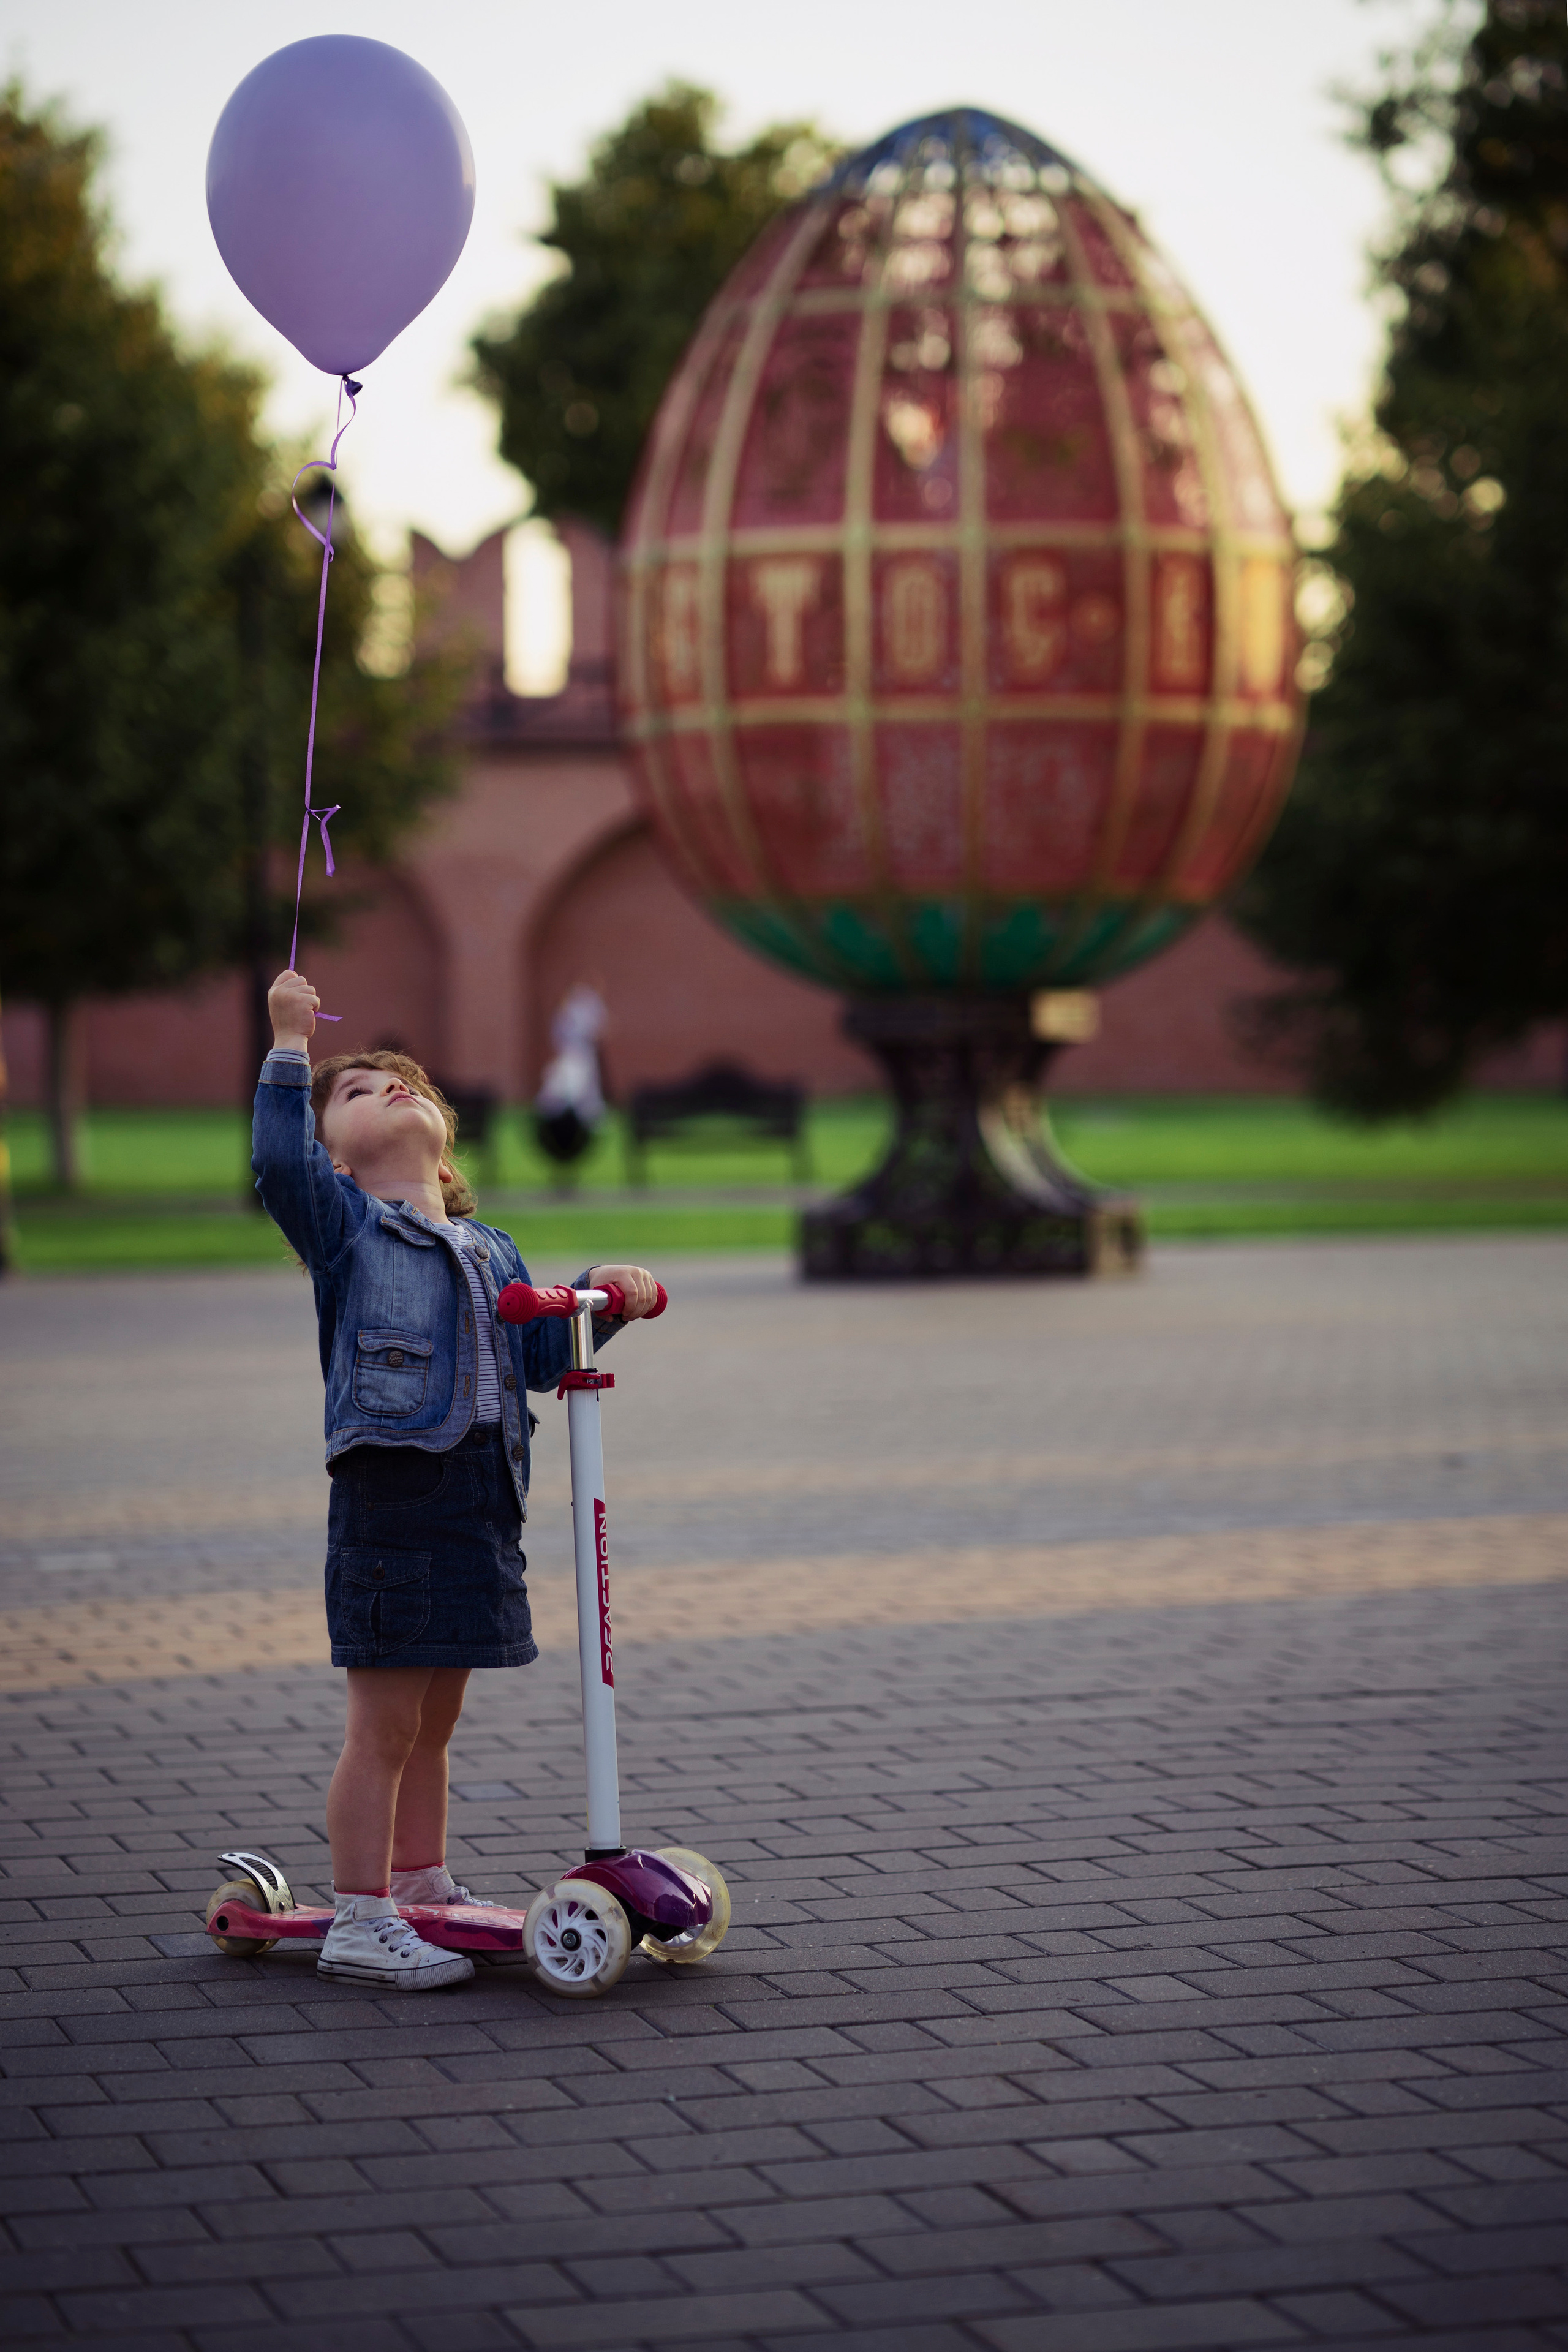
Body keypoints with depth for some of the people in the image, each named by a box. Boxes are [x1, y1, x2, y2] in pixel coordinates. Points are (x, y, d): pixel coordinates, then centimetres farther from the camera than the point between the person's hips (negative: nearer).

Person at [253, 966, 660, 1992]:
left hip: (481, 1503, 7)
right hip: (390, 1495, -6)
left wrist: (600, 1295, 0)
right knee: (385, 1723, -5)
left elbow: (541, 1355, 16)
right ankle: (359, 1922, 1)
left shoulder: (491, 1251, 20)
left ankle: (424, 1889, 28)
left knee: (432, 1722, 17)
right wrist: (291, 1043, -17)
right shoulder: (342, 1221, 2)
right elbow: (279, 1163, -17)